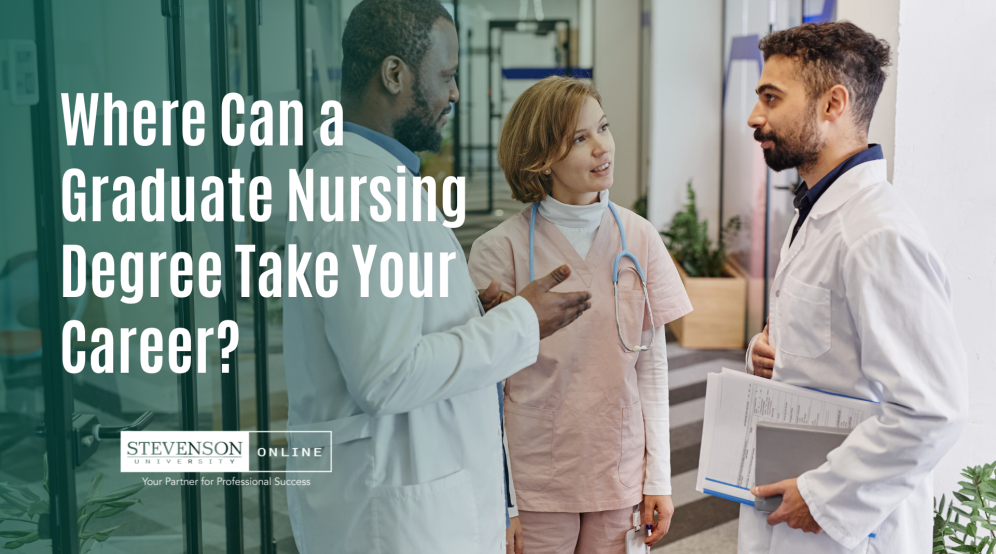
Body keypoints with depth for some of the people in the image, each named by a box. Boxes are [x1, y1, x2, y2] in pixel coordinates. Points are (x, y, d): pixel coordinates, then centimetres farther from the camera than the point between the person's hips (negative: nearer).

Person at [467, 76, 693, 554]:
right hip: (535, 483, -3)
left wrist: (659, 478, 3)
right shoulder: (500, 249, -10)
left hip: (620, 477, 3)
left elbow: (652, 366, 5)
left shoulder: (639, 238, 1)